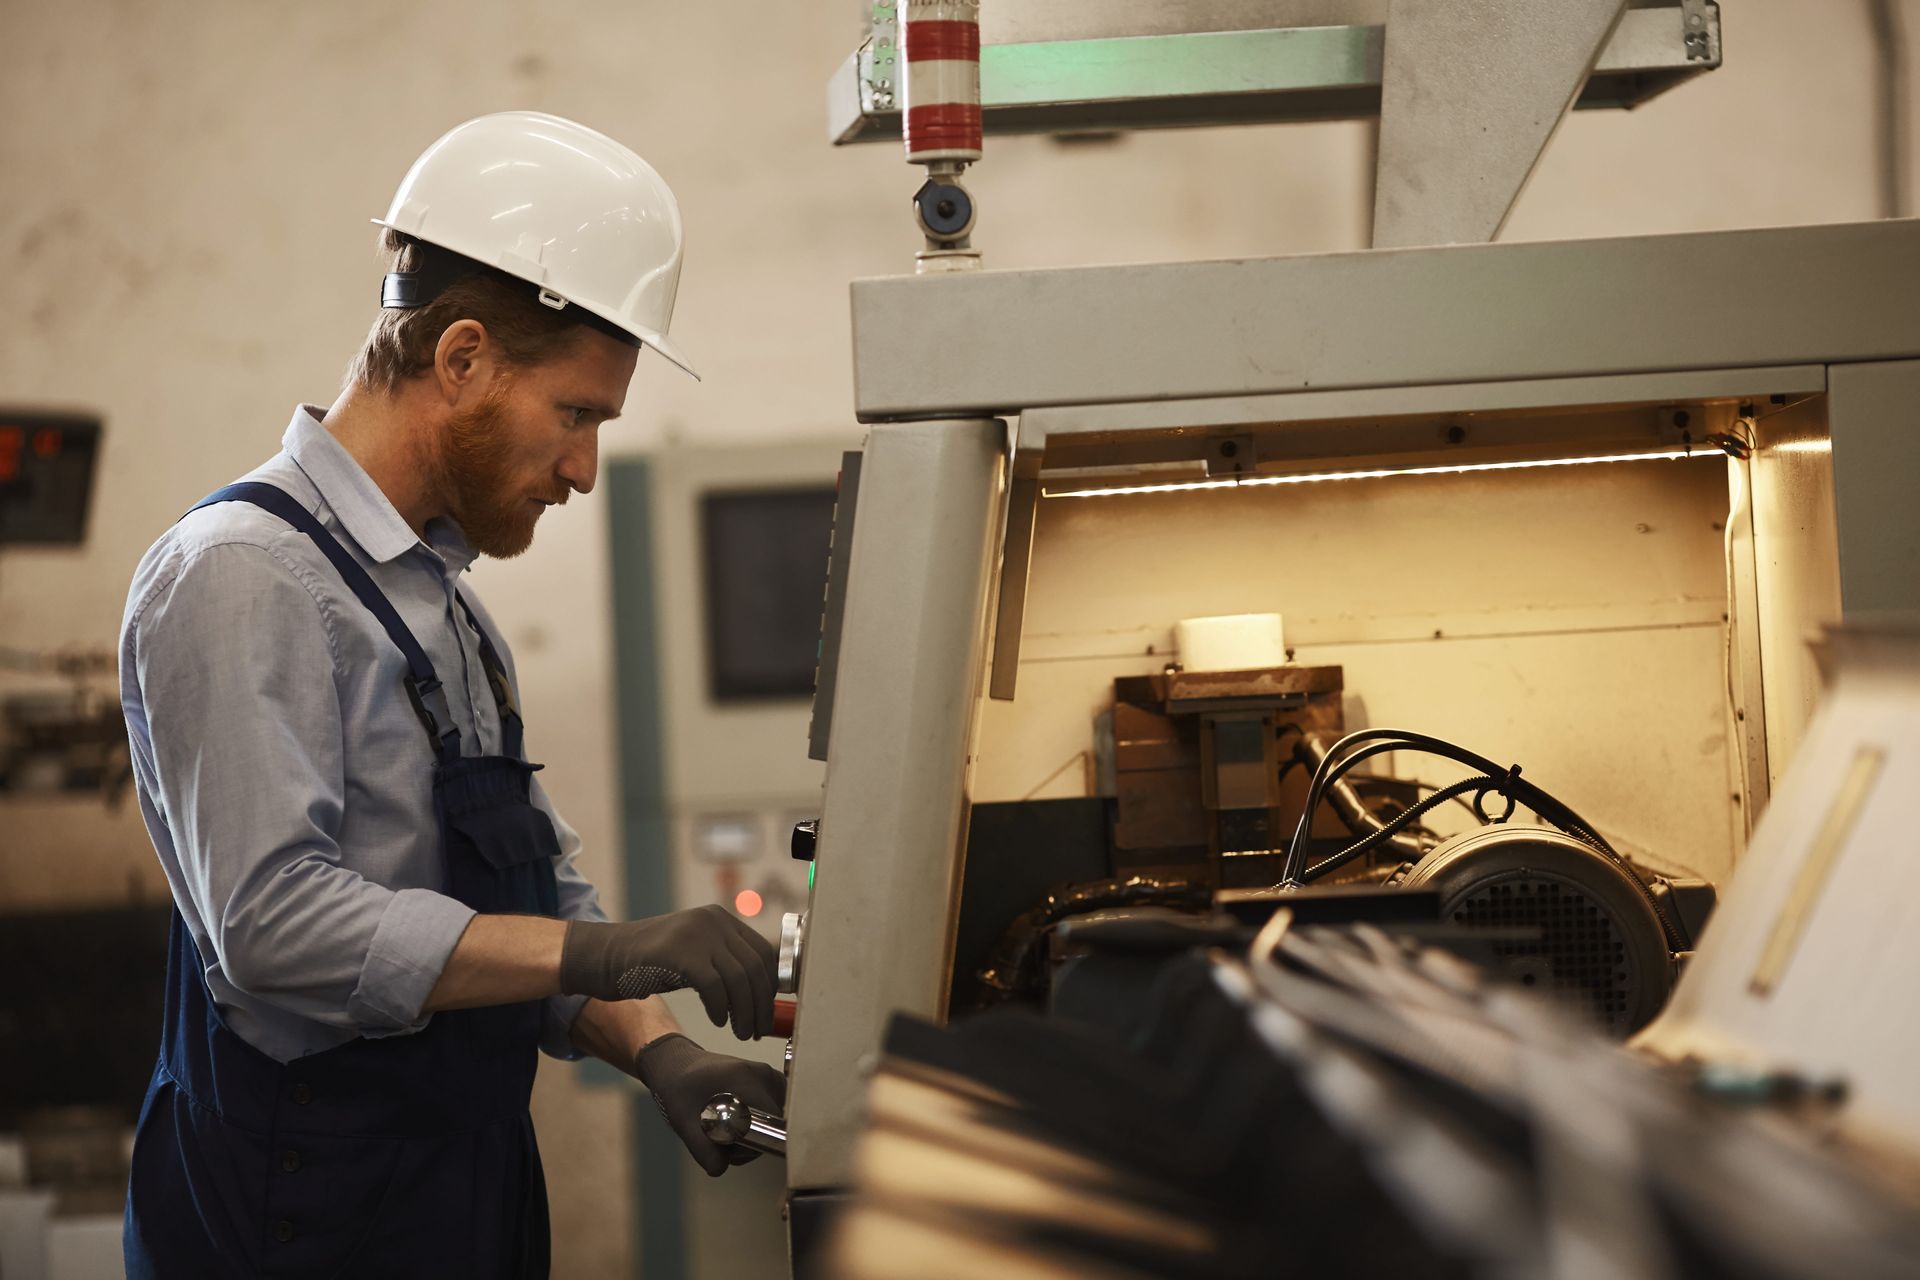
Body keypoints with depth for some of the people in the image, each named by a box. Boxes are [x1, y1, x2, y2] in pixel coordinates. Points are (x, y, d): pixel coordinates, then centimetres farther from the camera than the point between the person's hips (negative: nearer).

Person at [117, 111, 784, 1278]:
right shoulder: (243, 580, -14)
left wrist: (661, 1053, -3)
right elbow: (276, 921, -25)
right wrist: (604, 952, -25)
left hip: (473, 1183, 9)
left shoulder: (439, 596, 15)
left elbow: (539, 893, 15)